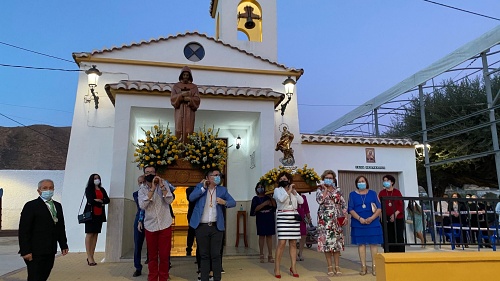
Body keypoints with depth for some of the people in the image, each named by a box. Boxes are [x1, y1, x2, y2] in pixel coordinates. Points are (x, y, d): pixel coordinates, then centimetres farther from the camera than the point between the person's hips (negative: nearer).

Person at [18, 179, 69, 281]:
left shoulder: (58, 206, 13)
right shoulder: (31, 206, -6)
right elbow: (23, 231, -10)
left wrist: (63, 245, 11)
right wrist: (25, 251, -15)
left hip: (51, 252, 6)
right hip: (35, 253, -6)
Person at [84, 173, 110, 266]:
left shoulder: (102, 190, 16)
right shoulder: (89, 189, 2)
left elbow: (107, 200, 4)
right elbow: (90, 200, -11)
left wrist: (98, 200, -10)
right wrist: (101, 203, -5)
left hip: (99, 215, 5)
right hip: (91, 213, -4)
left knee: (95, 234, 3)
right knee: (89, 234, -4)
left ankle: (92, 256, 6)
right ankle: (89, 257, -3)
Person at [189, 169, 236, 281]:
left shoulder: (222, 189, 8)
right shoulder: (200, 187, 5)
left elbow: (233, 202, 5)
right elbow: (191, 198, -10)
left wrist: (225, 202, -15)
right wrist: (203, 188, -13)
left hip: (216, 227, 1)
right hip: (201, 227, -1)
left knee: (216, 255, 5)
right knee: (204, 255, 8)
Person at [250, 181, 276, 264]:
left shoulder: (268, 197, 8)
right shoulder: (255, 198, 4)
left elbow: (275, 205, -2)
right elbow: (255, 208, -10)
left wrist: (271, 197, -12)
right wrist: (264, 203, -16)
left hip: (270, 219, 2)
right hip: (261, 219, -1)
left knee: (269, 236, 3)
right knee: (261, 236, 2)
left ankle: (270, 255, 7)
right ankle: (261, 256, 10)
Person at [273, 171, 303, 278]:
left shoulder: (293, 190, 16)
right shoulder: (277, 190, 4)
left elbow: (301, 201, 6)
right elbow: (281, 199, -16)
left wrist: (294, 191, 0)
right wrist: (289, 190, -7)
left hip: (294, 217, 4)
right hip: (283, 217, -4)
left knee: (293, 243, 5)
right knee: (282, 243, -10)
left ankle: (293, 268, 13)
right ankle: (277, 268, -1)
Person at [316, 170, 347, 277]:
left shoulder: (337, 190, 11)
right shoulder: (320, 190, 5)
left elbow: (344, 204, 9)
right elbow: (319, 200, -16)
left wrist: (345, 216, -2)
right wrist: (325, 189, -8)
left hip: (337, 219, 2)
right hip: (325, 219, -2)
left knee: (337, 241, 2)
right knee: (327, 241, -3)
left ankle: (337, 266, 10)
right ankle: (330, 267, 6)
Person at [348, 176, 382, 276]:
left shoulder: (373, 193, 8)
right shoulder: (352, 194, 7)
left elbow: (379, 208, 1)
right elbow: (351, 209, 0)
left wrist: (372, 218, -13)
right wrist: (360, 218, -14)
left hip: (373, 223, 0)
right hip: (358, 224, 0)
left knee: (373, 243, 0)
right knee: (361, 244, 2)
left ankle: (374, 266, 7)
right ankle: (363, 266, 8)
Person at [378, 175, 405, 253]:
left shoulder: (397, 192, 5)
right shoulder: (381, 193, 8)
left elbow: (401, 205, 1)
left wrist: (395, 214, -12)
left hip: (398, 219, 0)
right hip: (387, 220, 0)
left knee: (399, 238, -1)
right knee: (389, 239, 0)